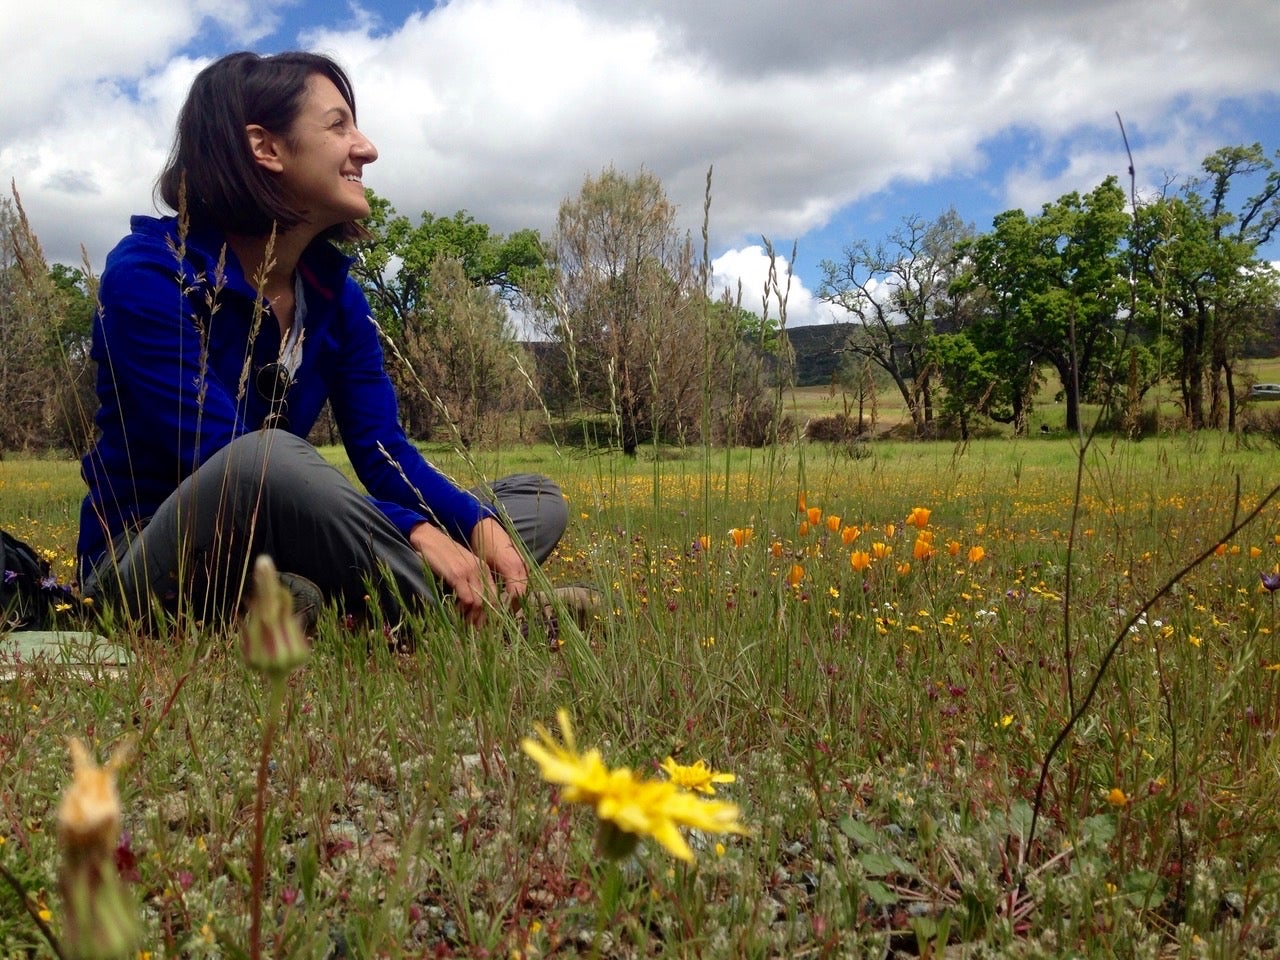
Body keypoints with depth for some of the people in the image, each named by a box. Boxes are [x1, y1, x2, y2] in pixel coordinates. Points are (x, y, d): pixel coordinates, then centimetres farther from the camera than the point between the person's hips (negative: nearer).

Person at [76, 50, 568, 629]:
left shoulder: (336, 295, 4)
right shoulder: (148, 277, -15)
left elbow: (385, 453, -4)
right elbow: (232, 467, -26)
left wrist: (482, 524, -23)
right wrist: (413, 533, -33)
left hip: (280, 560, 7)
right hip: (144, 574, -6)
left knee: (537, 501, -1)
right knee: (267, 459, -40)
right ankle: (466, 628, -23)